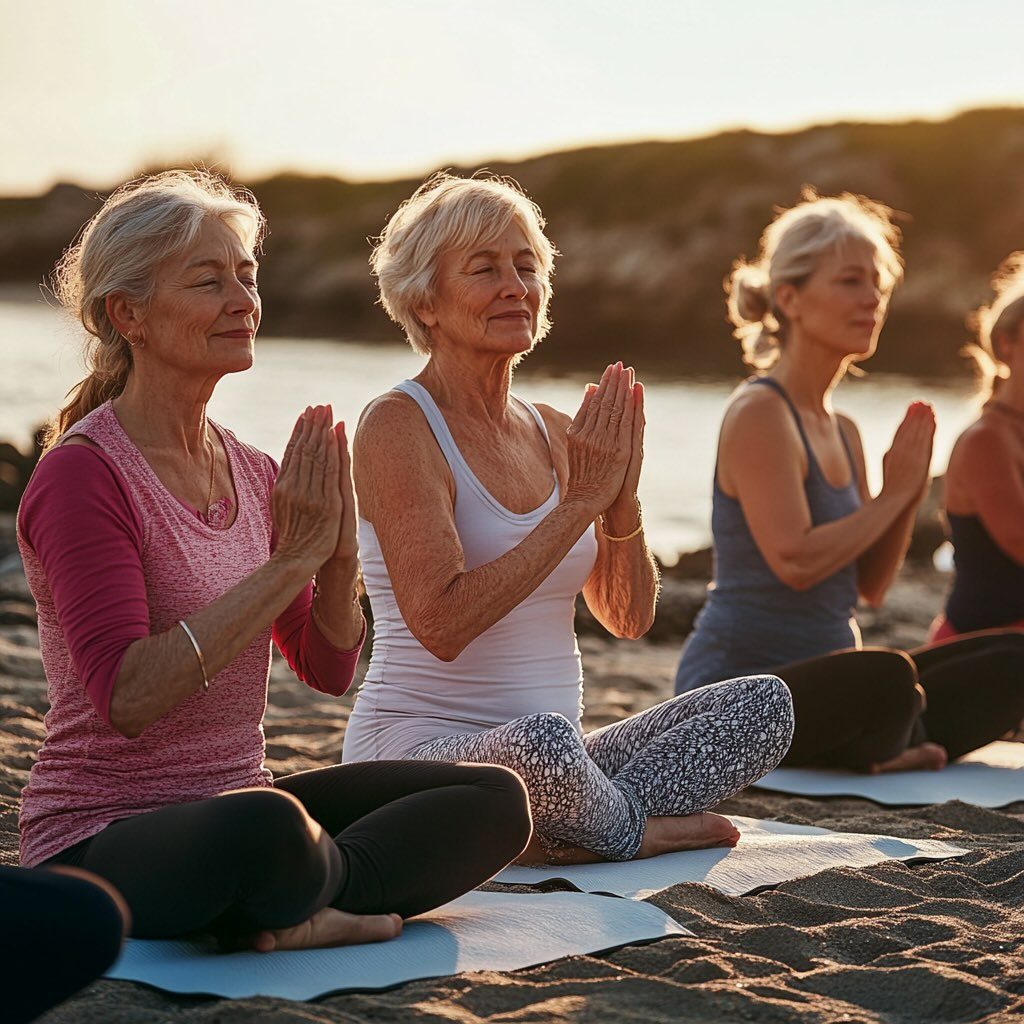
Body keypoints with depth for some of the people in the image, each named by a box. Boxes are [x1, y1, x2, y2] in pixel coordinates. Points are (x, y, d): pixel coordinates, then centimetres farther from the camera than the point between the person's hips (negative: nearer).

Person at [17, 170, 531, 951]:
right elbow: (127, 698, -25)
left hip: (234, 806, 8)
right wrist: (288, 561, -23)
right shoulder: (82, 474, -15)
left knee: (497, 798, -5)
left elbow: (329, 669, 12)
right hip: (101, 838, -7)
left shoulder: (251, 473, 8)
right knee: (268, 826, -40)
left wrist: (339, 557, -8)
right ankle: (332, 891, -7)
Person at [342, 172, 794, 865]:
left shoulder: (552, 433, 13)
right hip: (418, 746, -7)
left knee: (765, 704, -10)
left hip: (542, 756, 7)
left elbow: (629, 618, 12)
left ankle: (557, 835, -19)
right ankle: (634, 828, -8)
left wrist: (621, 500, -7)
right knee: (541, 739, -40)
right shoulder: (398, 426, -9)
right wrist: (577, 503, -18)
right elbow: (441, 624, -21)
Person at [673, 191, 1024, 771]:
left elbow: (870, 587, 15)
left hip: (820, 676, 8)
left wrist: (910, 495, -1)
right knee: (887, 676, -36)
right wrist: (892, 496, -10)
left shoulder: (844, 432, 14)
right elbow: (796, 561, -23)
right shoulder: (759, 414, -12)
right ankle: (876, 755, -6)